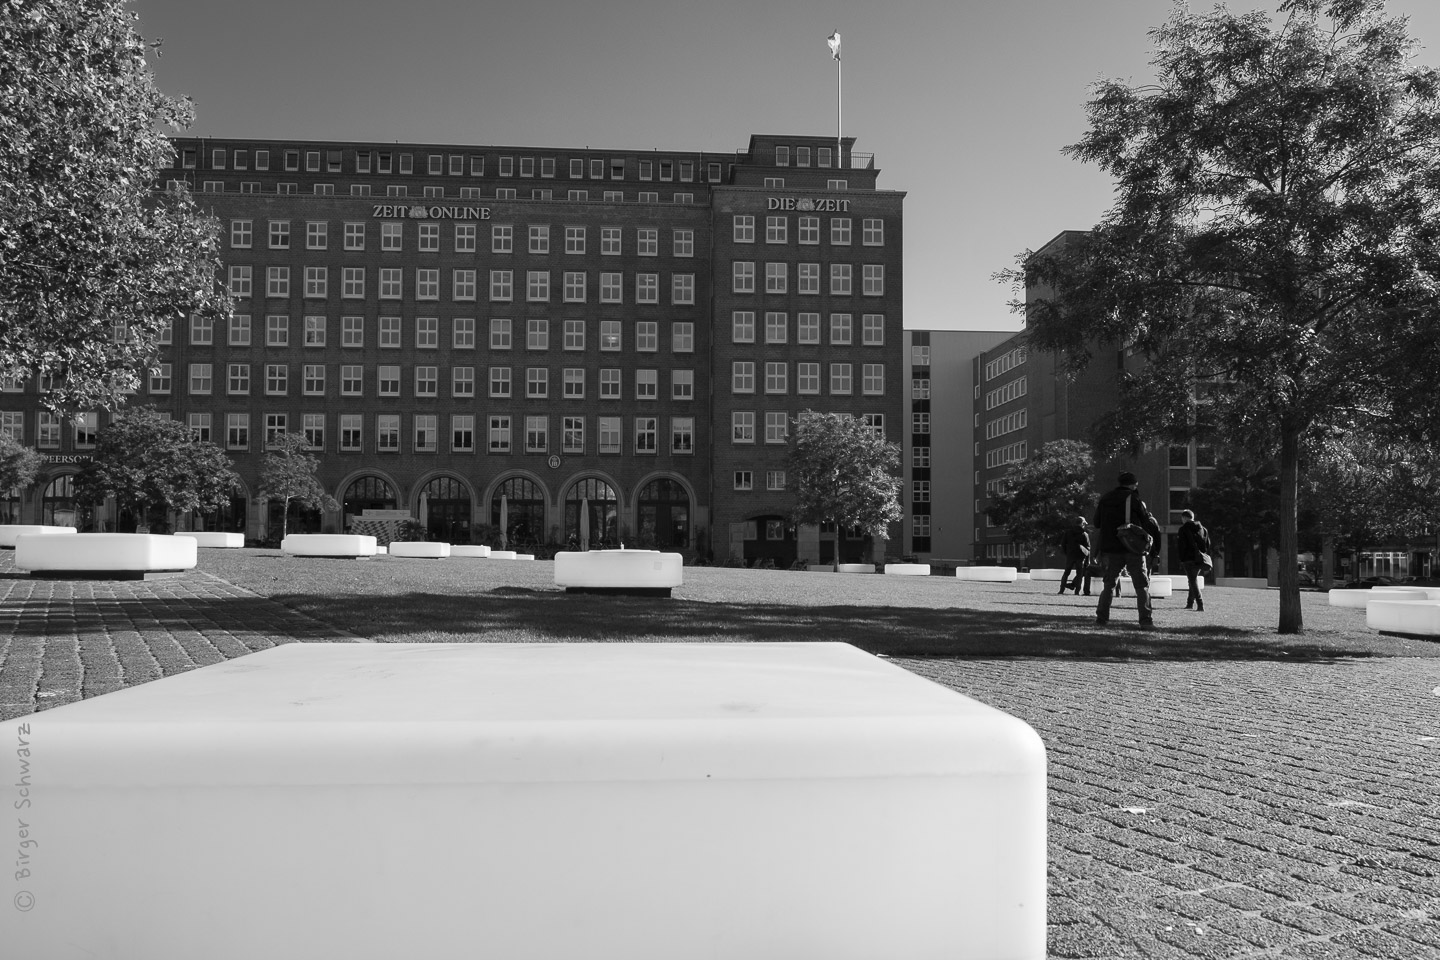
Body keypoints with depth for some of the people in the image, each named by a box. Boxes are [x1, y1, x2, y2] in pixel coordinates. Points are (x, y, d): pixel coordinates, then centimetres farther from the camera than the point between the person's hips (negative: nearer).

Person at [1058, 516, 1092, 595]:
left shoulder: (1068, 532, 7)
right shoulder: (1085, 534, -1)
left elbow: (1062, 544, 6)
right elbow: (1088, 548, 0)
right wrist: (1088, 560, 4)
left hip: (1070, 554, 2)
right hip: (1080, 556, -2)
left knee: (1066, 572, 10)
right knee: (1079, 573, 5)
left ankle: (1061, 590, 4)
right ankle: (1077, 591, -2)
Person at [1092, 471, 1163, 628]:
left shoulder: (1105, 499, 7)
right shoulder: (1134, 499, -6)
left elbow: (1097, 523, 14)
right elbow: (1149, 523, -4)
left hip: (1111, 549, 4)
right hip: (1134, 548, -4)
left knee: (1109, 583, 13)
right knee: (1142, 585, 3)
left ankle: (1102, 617, 7)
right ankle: (1146, 619, -5)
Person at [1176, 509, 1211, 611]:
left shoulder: (1184, 529, -6)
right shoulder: (1203, 528, 14)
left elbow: (1181, 546, -10)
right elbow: (1208, 544, 16)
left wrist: (1181, 560, -6)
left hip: (1189, 559, -6)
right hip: (1200, 560, 6)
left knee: (1193, 581, -6)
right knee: (1193, 581, 19)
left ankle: (1200, 604, -16)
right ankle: (1190, 603, 26)